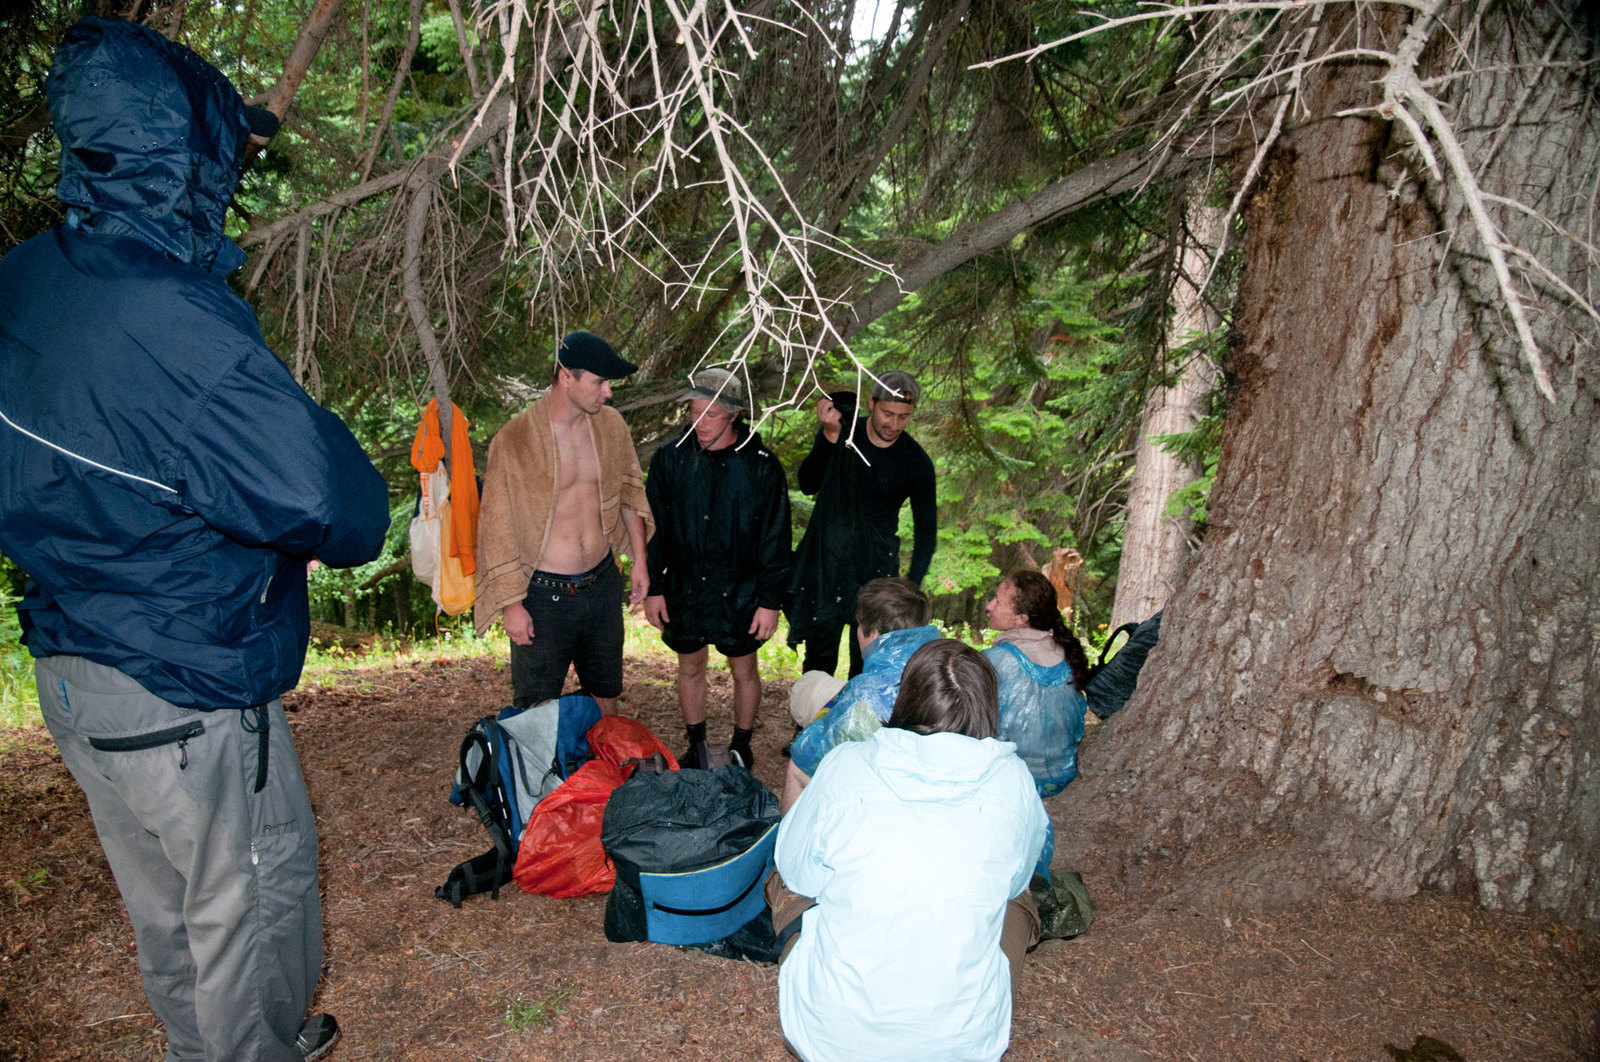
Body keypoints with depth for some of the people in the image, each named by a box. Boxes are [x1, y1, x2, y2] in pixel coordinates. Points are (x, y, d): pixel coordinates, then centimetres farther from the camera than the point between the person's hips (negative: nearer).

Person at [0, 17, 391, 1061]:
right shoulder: (171, 320, -28)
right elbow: (322, 495, -32)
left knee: (162, 900, 25)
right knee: (254, 893, 13)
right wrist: (360, 514, -12)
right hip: (187, 697, -9)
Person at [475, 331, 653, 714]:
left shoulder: (611, 424, -2)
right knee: (535, 709, 8)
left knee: (605, 692, 21)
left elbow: (629, 489, 13)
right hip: (544, 594, -5)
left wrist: (639, 560, 14)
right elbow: (497, 528, -12)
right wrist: (512, 604, -11)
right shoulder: (515, 439, -17)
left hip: (603, 583, 5)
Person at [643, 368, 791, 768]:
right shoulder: (670, 457, -6)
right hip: (683, 589, 2)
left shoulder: (762, 465, -11)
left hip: (739, 593, -2)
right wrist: (653, 588, 1)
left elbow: (776, 538, -6)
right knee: (690, 668, 17)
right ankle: (696, 747, 37)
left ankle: (741, 747, 36)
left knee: (745, 671, 13)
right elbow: (654, 528, 2)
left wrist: (771, 600, -7)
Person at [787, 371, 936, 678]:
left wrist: (911, 587, -10)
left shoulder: (916, 462, -8)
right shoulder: (842, 431, -5)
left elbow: (926, 529, -1)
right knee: (820, 654, 10)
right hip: (826, 558, 1)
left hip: (876, 565, -1)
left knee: (868, 658, 0)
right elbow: (808, 484, -15)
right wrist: (830, 435, -29)